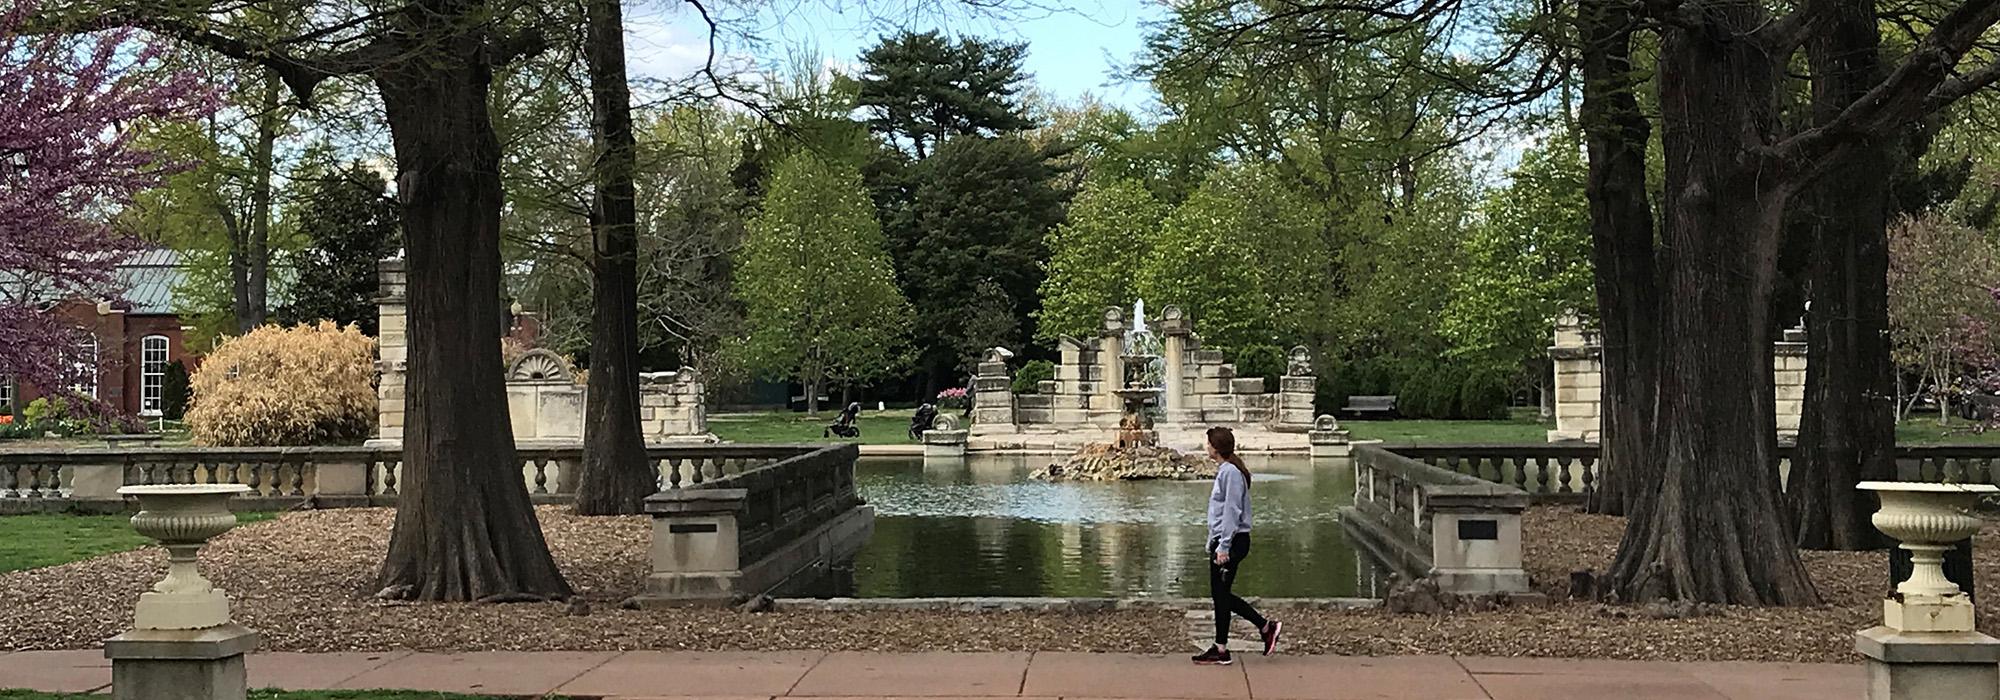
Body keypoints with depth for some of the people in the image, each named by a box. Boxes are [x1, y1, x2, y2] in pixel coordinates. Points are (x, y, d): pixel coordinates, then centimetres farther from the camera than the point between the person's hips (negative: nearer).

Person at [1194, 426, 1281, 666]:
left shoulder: (1231, 473, -16)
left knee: (1221, 594, -2)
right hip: (1221, 541, 10)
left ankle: (1221, 650, 6)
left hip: (1231, 542, -10)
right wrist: (1213, 543, 23)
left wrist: (1223, 547, -21)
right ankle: (1266, 627, 18)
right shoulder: (1224, 471, 14)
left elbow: (1231, 512, -20)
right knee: (1219, 594, 13)